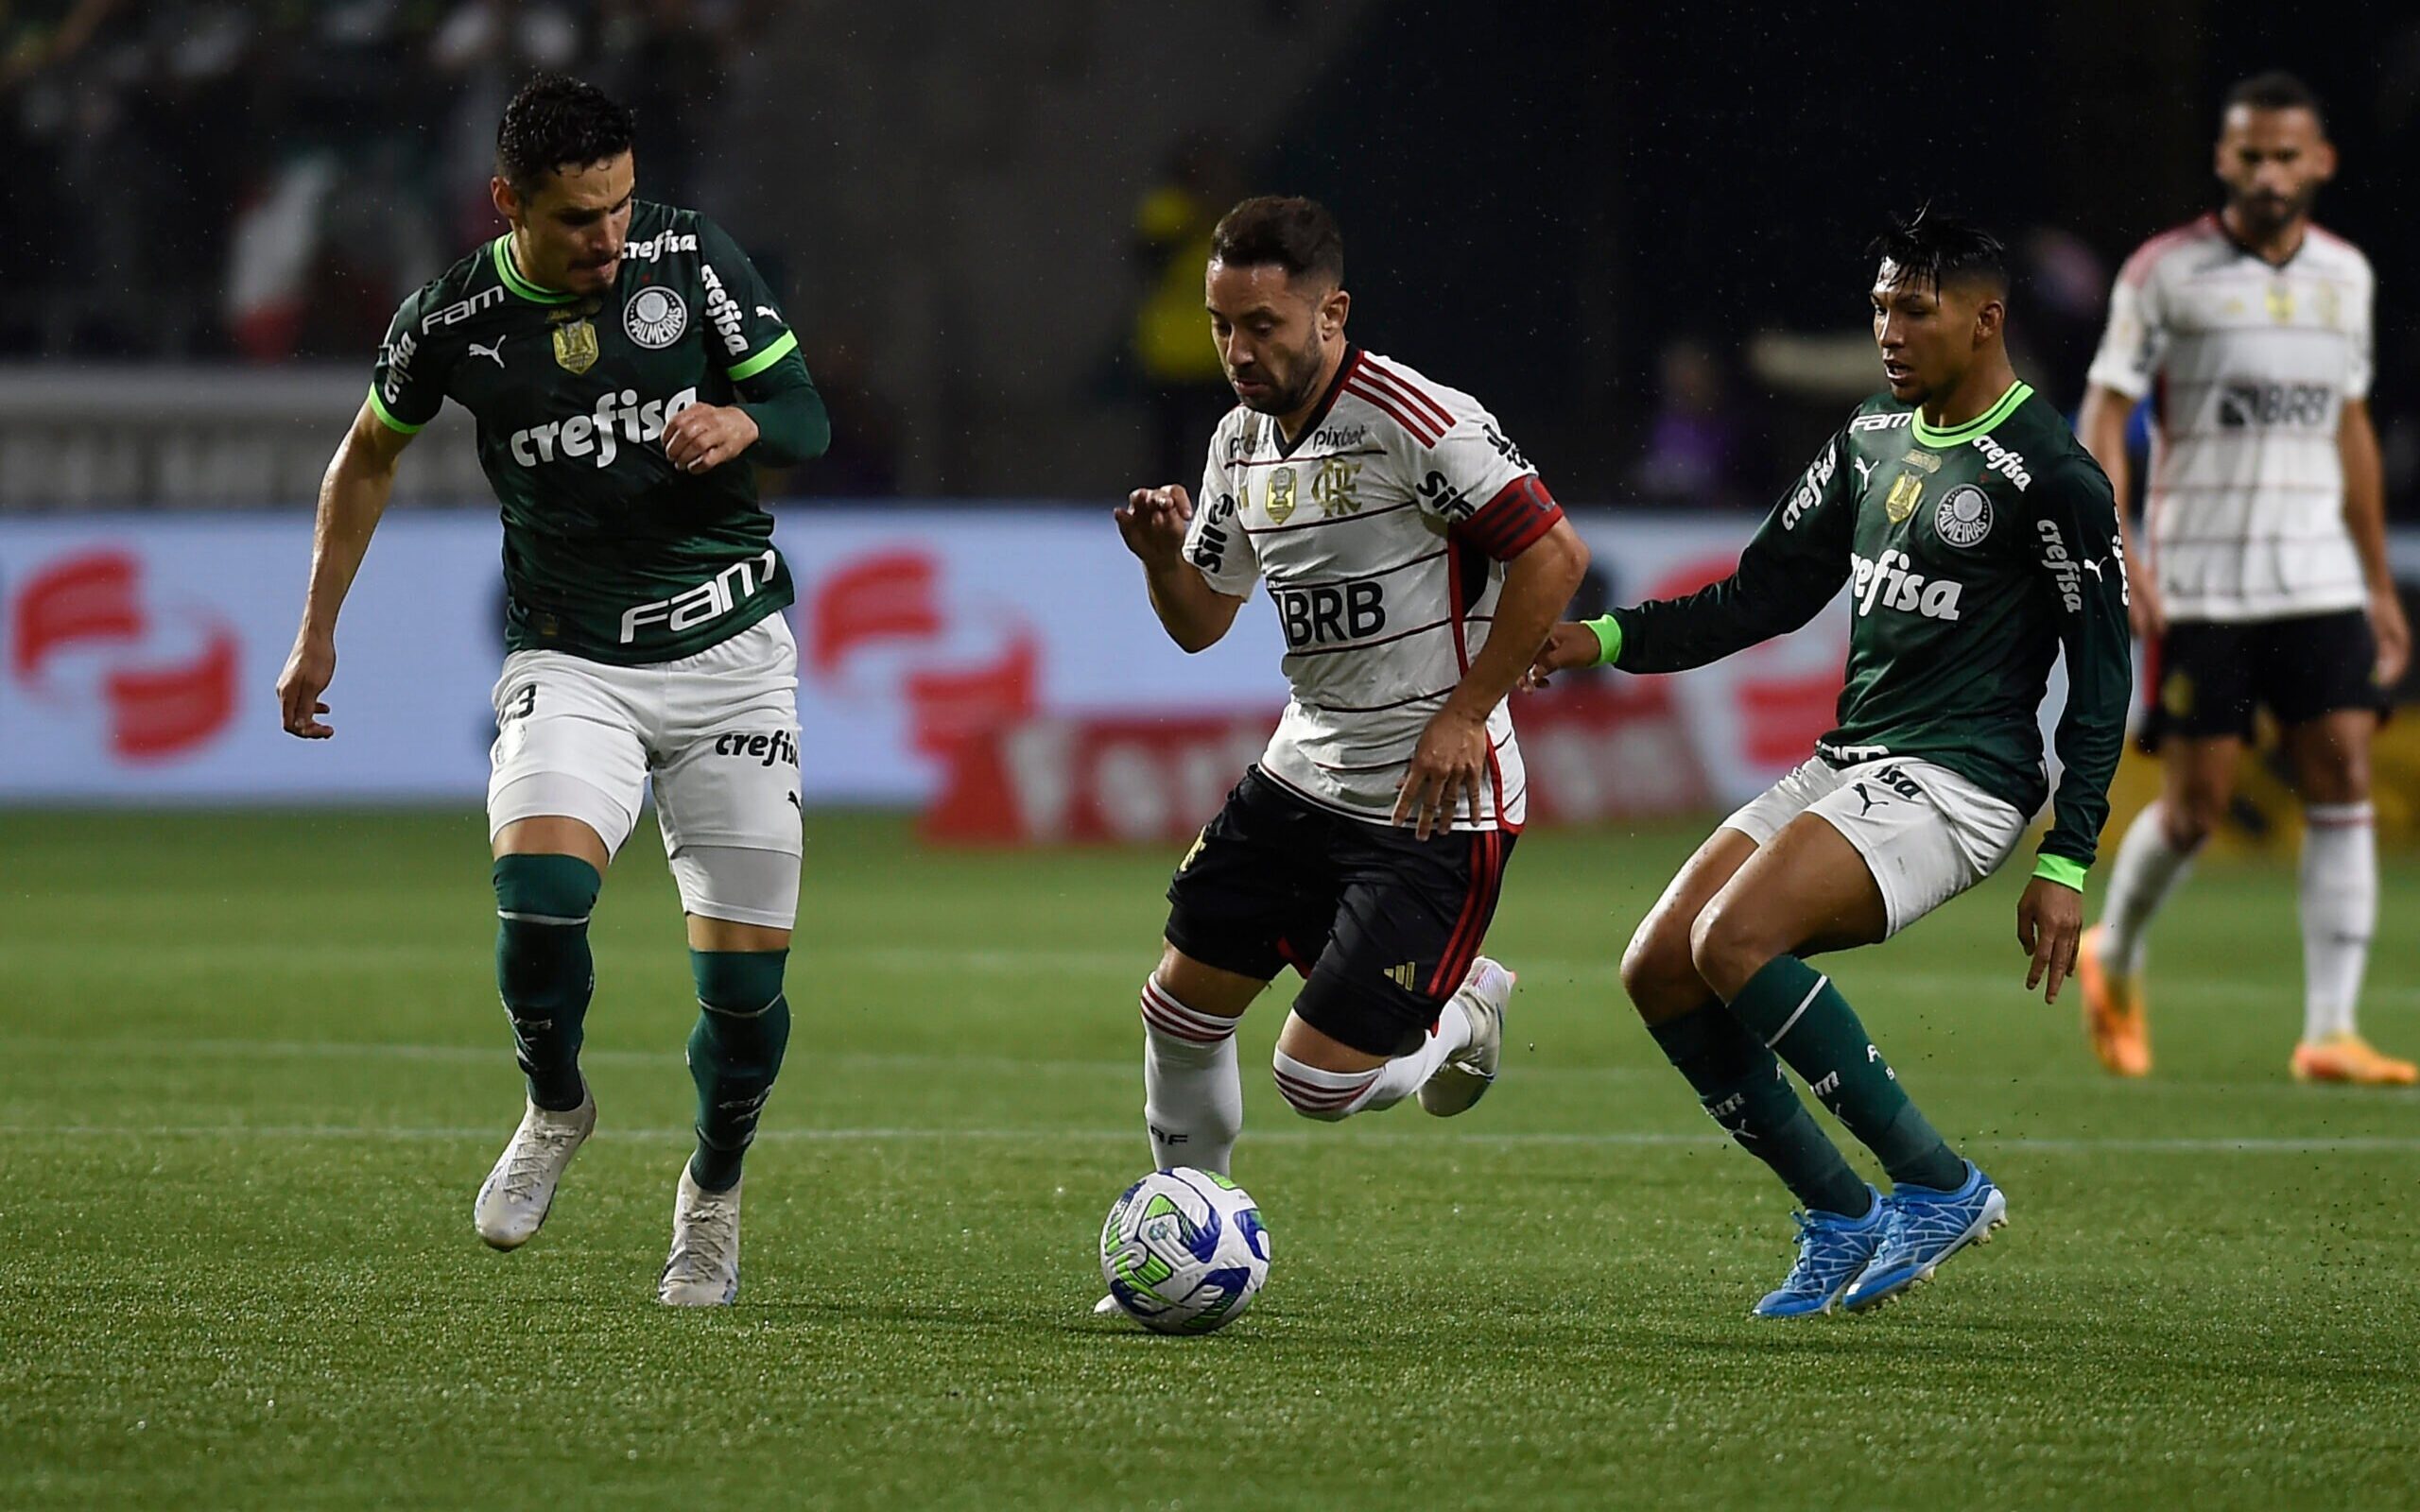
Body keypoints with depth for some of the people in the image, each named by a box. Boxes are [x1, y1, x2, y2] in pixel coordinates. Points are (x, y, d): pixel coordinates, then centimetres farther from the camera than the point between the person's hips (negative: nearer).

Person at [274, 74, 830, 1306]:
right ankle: (556, 1111, 3)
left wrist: (743, 423, -25)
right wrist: (317, 633, 13)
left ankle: (713, 1194, 26)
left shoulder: (688, 258, -7)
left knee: (746, 972, -3)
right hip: (570, 661, -1)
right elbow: (370, 454, 12)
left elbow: (807, 415, -1)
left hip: (729, 651, 1)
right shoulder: (453, 323, -7)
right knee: (539, 887, -27)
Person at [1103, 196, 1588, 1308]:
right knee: (1181, 1007, 8)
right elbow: (1201, 621, 16)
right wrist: (1161, 557, -7)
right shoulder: (1241, 443, 7)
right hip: (1302, 777, 8)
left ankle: (1464, 1013, 22)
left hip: (1432, 804, -8)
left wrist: (1466, 714, -20)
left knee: (1320, 1080, -9)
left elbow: (1553, 553, -22)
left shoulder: (1413, 420, -20)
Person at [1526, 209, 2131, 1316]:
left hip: (1955, 779, -9)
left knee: (1733, 942, -26)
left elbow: (2101, 676, -9)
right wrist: (1609, 640, 4)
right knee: (1658, 972, -2)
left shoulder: (2050, 476, -10)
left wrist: (2065, 865, -14)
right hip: (1846, 767, 9)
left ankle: (1937, 1185, -15)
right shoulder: (1874, 435, 13)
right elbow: (1766, 592, 18)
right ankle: (1843, 1222, 6)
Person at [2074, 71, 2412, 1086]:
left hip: (2317, 574, 4)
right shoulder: (2166, 274, -5)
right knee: (2195, 807, -3)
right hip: (2197, 581, -4)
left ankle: (2329, 1033, -8)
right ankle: (2113, 958, 27)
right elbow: (2103, 421, -5)